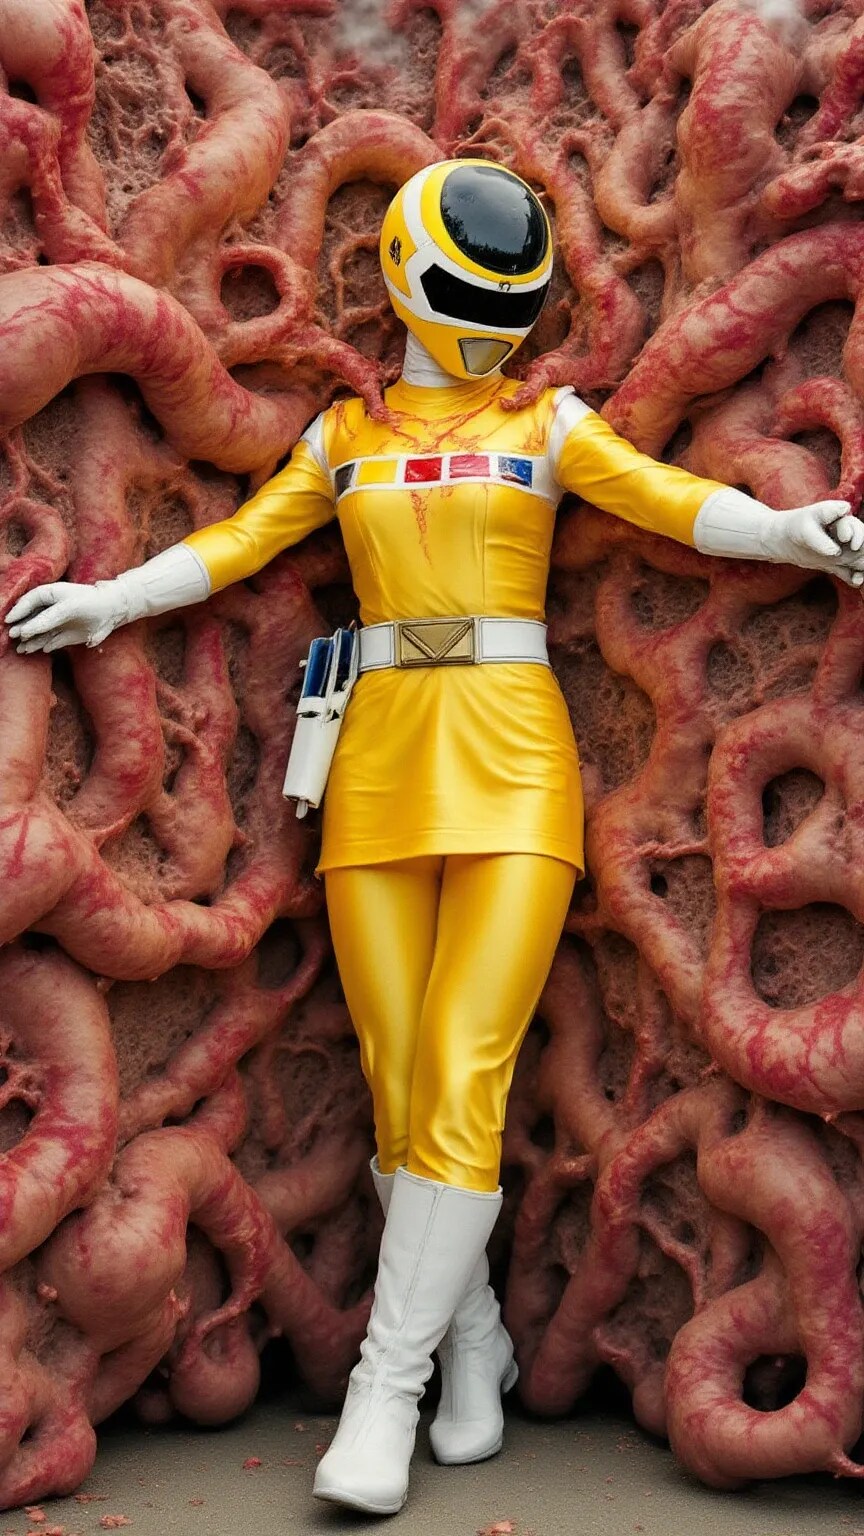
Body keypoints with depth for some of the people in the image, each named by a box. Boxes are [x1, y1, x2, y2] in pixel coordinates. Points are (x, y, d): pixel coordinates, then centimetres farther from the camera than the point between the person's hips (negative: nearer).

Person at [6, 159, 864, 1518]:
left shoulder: (547, 423, 11)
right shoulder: (344, 436, 17)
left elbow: (671, 500, -2)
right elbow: (239, 541, 12)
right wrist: (113, 598, -1)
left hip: (513, 762, -2)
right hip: (381, 764, 2)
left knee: (462, 1086, -12)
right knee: (401, 1097, -1)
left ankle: (386, 1387, -3)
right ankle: (475, 1345, 18)